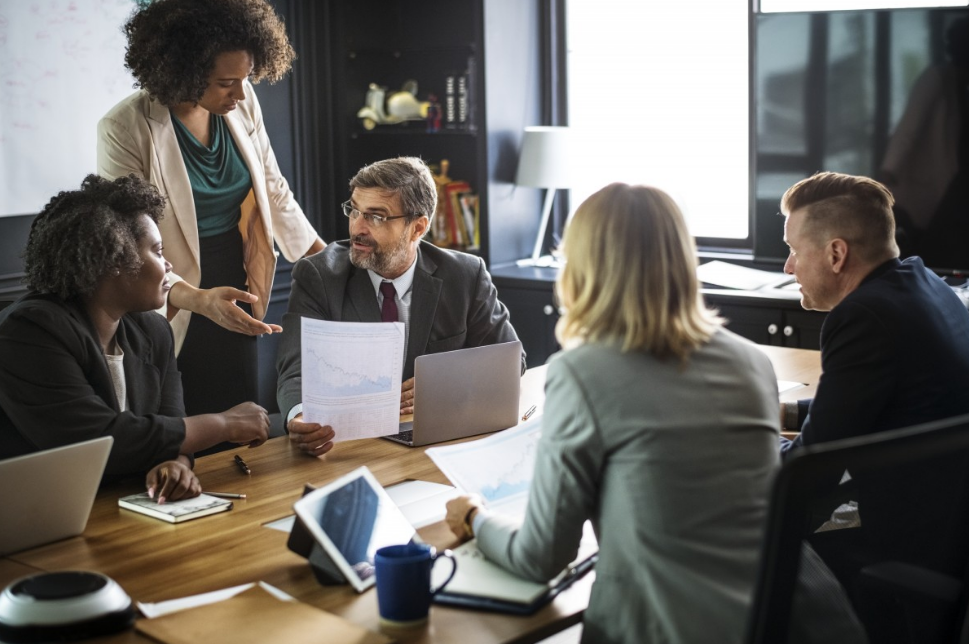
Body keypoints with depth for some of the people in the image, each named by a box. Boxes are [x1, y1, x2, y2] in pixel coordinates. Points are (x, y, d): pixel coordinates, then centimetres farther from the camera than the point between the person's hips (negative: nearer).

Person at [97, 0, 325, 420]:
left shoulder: (242, 104, -3)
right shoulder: (124, 130, -18)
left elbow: (273, 190, 10)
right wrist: (199, 299, -36)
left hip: (235, 301, 5)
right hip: (173, 314, -4)